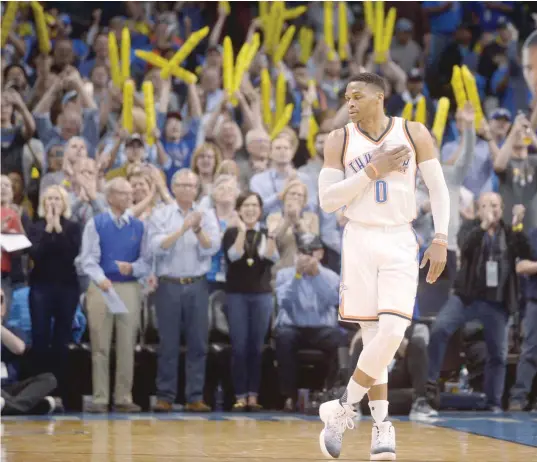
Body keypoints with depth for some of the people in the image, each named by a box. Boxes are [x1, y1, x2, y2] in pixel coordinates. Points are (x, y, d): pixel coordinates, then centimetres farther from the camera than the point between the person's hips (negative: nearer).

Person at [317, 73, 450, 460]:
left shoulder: (414, 134, 0)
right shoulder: (340, 141, 0)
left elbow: (438, 189, 5)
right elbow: (327, 200, -5)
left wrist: (441, 239, -5)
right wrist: (373, 171, -14)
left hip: (401, 243, -1)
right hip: (360, 240, 1)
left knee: (392, 333, -15)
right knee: (373, 336, 1)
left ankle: (343, 409, 0)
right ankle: (382, 426, 10)